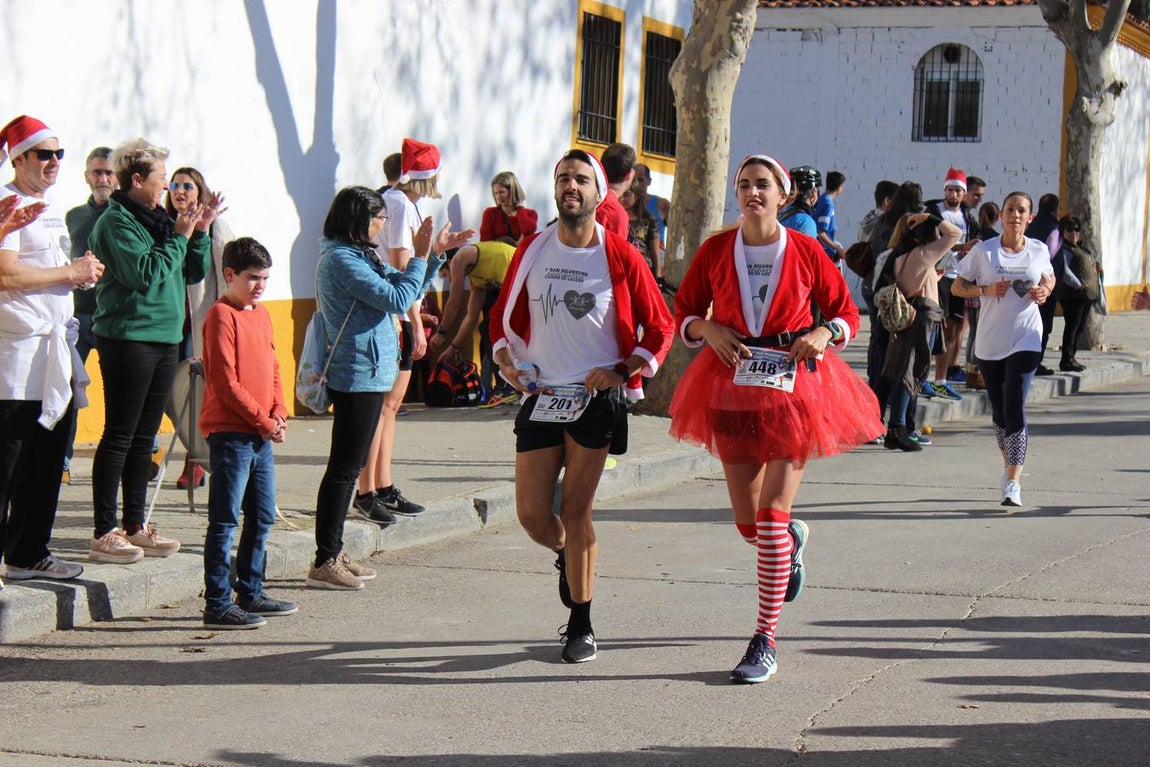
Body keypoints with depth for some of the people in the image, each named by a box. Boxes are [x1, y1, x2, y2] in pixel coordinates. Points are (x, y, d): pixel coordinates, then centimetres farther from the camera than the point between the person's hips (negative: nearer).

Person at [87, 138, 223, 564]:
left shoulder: (157, 220, 15)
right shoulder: (117, 222, -9)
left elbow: (194, 273, 15)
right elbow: (144, 274, -21)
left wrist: (200, 231, 3)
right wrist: (180, 236, -13)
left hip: (164, 339, 8)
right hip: (128, 339, -8)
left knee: (143, 437, 12)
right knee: (119, 436, -6)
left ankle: (135, 526, 19)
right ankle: (104, 534, -3)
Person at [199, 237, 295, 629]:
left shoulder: (262, 314, 15)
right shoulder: (222, 316, -11)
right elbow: (226, 381, -16)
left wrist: (279, 413, 3)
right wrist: (263, 421, -15)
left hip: (262, 434, 9)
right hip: (230, 432, -9)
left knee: (263, 517, 14)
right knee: (225, 521, -5)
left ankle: (250, 593, 25)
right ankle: (217, 605, -2)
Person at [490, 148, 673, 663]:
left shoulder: (621, 257, -4)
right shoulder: (532, 251, 6)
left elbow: (660, 328, 2)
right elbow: (504, 317, 16)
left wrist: (622, 372, -11)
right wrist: (506, 361, -2)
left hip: (597, 398, -3)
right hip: (540, 395, 3)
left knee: (575, 510, -3)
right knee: (531, 513, 1)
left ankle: (581, 627, 9)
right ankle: (567, 556, 37)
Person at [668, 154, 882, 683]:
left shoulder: (806, 252, -1)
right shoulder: (715, 251, 3)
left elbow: (846, 311, 10)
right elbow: (684, 312, 12)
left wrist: (824, 334, -11)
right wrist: (709, 329, -9)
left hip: (793, 388, -3)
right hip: (731, 387, 3)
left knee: (773, 514, -10)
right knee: (747, 521, 8)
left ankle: (765, 642, -3)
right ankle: (792, 540, 48)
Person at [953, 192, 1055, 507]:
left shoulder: (1039, 251, 3)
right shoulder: (983, 251, -2)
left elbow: (1050, 278, 22)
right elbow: (958, 286, 4)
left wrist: (1045, 291, -1)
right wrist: (986, 289, -14)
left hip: (1026, 339, -1)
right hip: (990, 341, 1)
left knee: (1015, 407, -14)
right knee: (999, 410, 12)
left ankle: (1013, 482, -18)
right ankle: (1010, 464, 37)